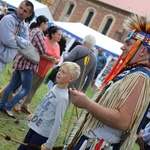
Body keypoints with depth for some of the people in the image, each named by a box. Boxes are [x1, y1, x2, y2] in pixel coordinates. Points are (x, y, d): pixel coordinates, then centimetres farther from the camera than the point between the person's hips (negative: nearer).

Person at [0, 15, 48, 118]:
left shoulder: (32, 31, 18)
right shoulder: (39, 33, -10)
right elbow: (43, 51, -12)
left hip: (21, 61, 10)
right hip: (27, 63, -9)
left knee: (13, 85, 14)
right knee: (26, 89, -4)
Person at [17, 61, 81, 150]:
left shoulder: (63, 98, -24)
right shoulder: (55, 87, -1)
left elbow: (57, 124, -23)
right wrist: (35, 115, 26)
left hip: (42, 134, -8)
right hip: (34, 127, 8)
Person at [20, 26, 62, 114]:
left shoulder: (57, 46, 9)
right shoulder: (44, 40, -14)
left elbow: (58, 59, 16)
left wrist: (56, 61, -9)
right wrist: (48, 58, -27)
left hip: (45, 72, 7)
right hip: (36, 69, -7)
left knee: (34, 89, 11)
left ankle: (25, 105, 17)